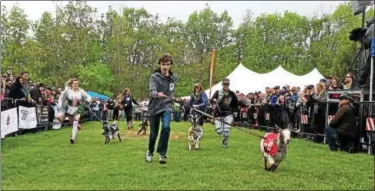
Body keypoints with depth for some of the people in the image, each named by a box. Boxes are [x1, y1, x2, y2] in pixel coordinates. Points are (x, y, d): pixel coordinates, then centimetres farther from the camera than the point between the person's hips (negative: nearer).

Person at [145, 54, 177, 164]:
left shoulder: (173, 77, 2)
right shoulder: (154, 77, -13)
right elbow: (152, 91, -30)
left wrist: (172, 98, 10)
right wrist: (157, 94, -49)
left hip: (167, 106, 2)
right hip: (154, 107, -2)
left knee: (166, 127, -22)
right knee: (153, 132, 8)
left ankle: (162, 153, -11)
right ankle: (150, 152, 36)